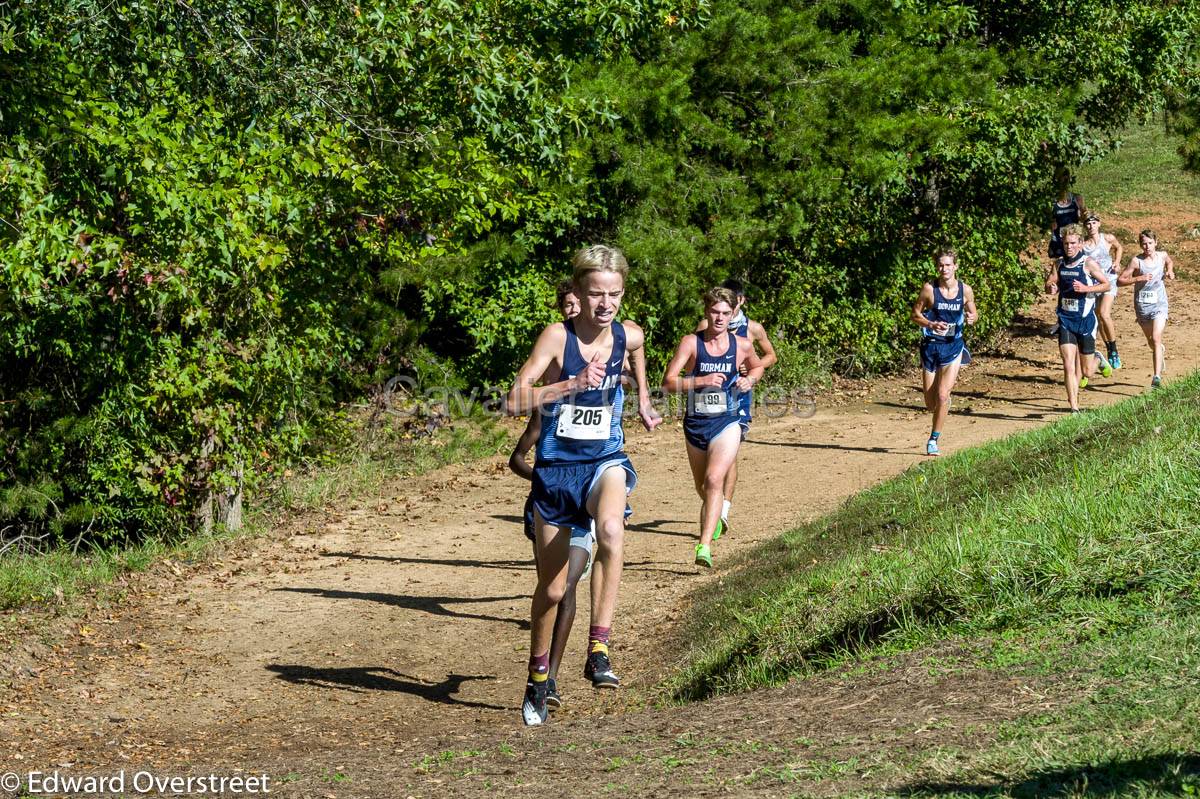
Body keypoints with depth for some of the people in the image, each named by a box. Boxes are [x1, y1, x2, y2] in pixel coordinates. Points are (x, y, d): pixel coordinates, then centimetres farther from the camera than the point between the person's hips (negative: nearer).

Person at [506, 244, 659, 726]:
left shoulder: (629, 336, -3)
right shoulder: (558, 336, -14)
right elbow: (515, 402, -23)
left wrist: (642, 400, 27)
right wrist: (572, 384, -30)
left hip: (605, 461, 1)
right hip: (557, 466, -1)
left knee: (611, 529, -35)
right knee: (552, 588, 7)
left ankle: (598, 650, -30)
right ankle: (538, 677, 31)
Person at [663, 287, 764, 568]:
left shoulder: (742, 346, 0)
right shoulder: (691, 343, -6)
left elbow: (757, 366, 23)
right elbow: (668, 382, -13)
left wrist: (749, 380, 1)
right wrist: (701, 381, -25)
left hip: (727, 423, -2)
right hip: (695, 423, 2)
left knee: (714, 480, -23)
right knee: (702, 488, 18)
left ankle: (704, 546, -29)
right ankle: (712, 522, 51)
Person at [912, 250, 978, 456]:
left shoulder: (965, 290, -3)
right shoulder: (929, 289, -7)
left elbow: (973, 313, 11)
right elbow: (915, 314, -1)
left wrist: (972, 318, -13)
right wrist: (931, 324, -20)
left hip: (953, 346, 0)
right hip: (930, 345, 0)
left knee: (942, 395, -13)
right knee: (931, 404, 5)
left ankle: (933, 440, 0)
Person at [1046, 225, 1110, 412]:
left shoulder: (1089, 263, -9)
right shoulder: (1060, 264, 4)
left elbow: (1106, 285, -5)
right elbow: (1049, 283, 14)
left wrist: (1086, 288, -20)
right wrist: (1051, 288, -10)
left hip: (1085, 320, -3)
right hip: (1065, 320, 3)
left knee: (1086, 372, 8)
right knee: (1068, 366, -12)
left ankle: (1098, 360, 43)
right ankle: (1074, 407, -9)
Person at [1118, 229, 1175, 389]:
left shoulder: (1162, 256, -1)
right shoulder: (1136, 261, -11)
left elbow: (1169, 261, 24)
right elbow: (1120, 280, -13)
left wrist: (1170, 271, 3)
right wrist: (1138, 279, -25)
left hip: (1159, 304, -1)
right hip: (1142, 306, 1)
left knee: (1156, 339, -18)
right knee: (1151, 341, 20)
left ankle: (1157, 376, -23)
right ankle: (1162, 351, 56)